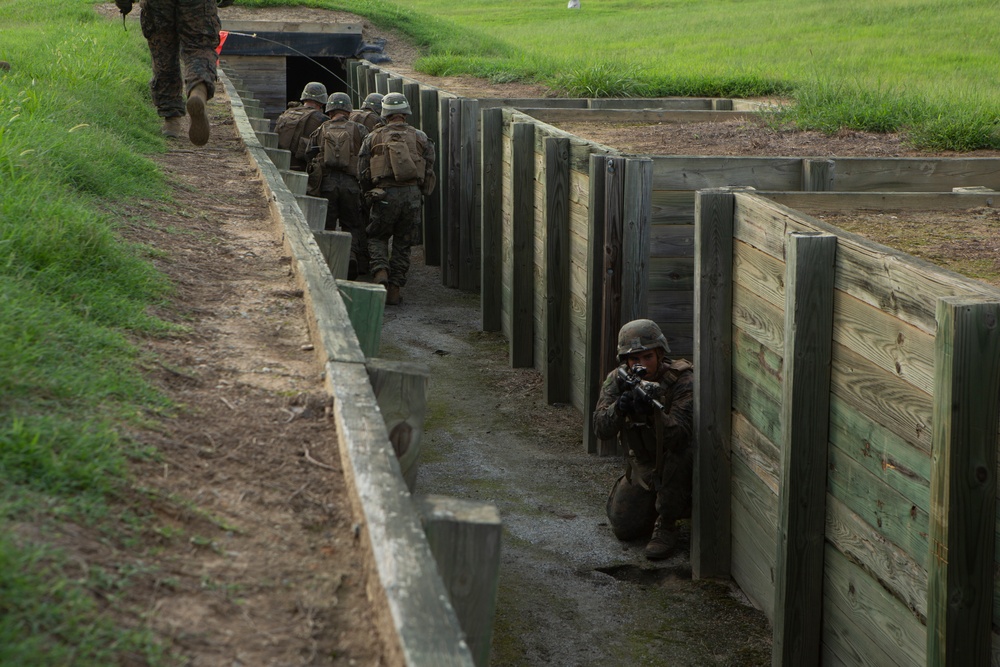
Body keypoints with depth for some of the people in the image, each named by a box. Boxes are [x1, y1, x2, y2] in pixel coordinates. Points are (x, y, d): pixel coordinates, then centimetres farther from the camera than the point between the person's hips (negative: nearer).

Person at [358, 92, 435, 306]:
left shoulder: (373, 138, 7)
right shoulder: (420, 137, 9)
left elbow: (362, 171, 8)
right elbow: (429, 171, 8)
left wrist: (369, 195, 22)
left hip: (385, 194, -1)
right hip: (412, 194, 1)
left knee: (377, 238, 16)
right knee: (402, 243, 11)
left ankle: (380, 273, -10)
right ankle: (394, 289, 8)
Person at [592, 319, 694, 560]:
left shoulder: (682, 380, -22)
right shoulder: (617, 380, -10)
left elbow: (679, 435, -35)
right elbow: (601, 429, -21)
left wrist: (653, 410, -52)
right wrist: (619, 407, -41)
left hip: (679, 468, -4)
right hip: (641, 468, 4)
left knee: (675, 454, -37)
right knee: (623, 527, -7)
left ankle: (666, 526, -18)